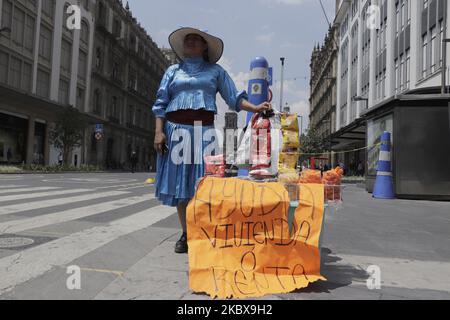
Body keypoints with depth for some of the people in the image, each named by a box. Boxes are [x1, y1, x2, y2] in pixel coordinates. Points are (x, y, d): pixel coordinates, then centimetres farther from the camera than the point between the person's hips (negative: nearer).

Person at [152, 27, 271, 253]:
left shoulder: (215, 71, 17)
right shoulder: (173, 71, 19)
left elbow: (234, 98, 11)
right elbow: (161, 103, 12)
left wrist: (255, 108, -6)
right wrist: (159, 131, -1)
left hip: (204, 130, -1)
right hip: (176, 129, 1)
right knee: (180, 181, 0)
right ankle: (185, 234, 10)